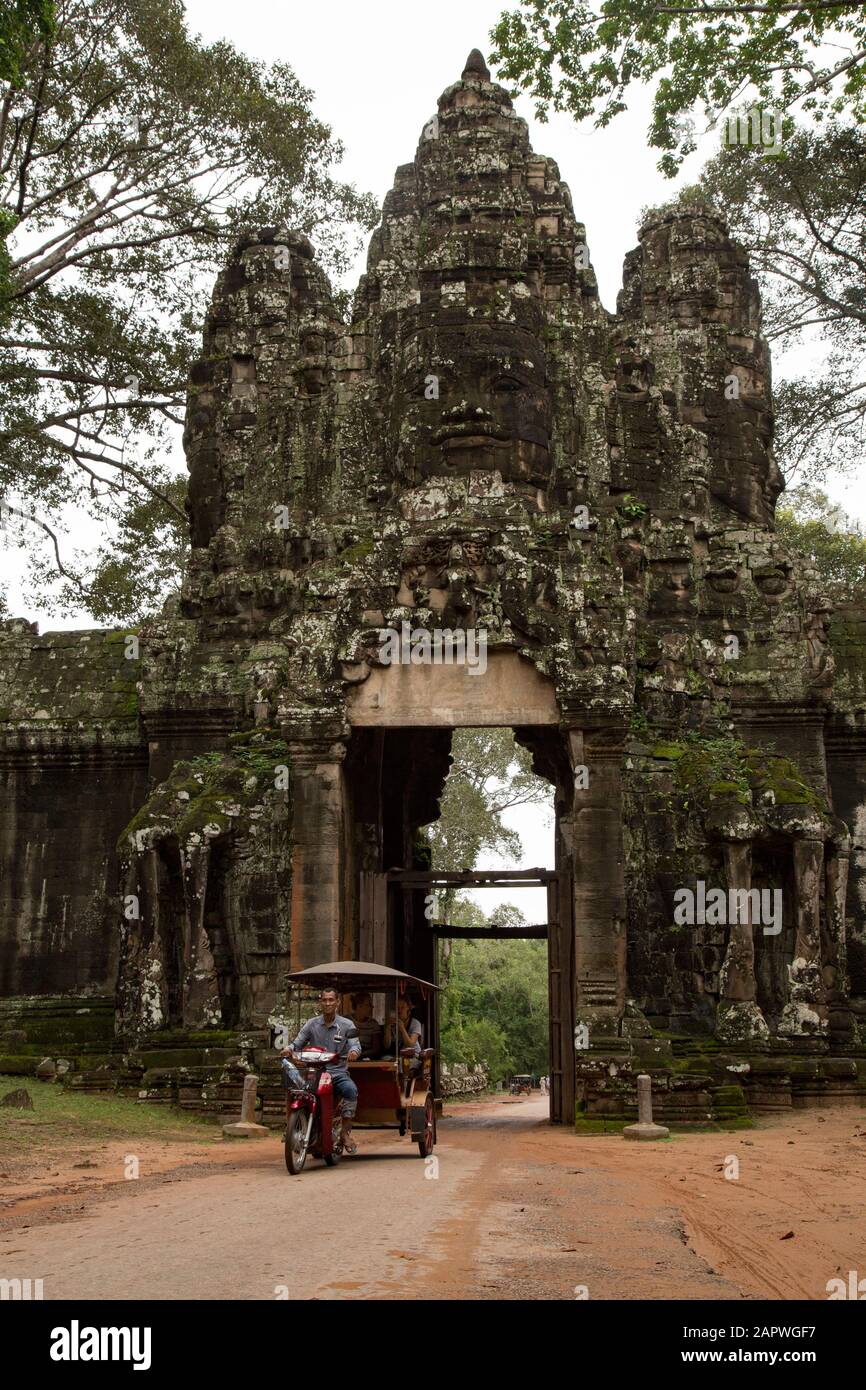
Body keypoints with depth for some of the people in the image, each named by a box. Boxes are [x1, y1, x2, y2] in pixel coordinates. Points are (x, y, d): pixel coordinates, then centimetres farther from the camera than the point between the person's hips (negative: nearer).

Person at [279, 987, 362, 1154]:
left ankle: (345, 1131, -18)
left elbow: (355, 1045, -4)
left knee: (351, 1090, -33)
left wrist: (353, 1051, -29)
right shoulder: (312, 1024, 13)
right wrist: (289, 1049, -17)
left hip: (338, 1072, -1)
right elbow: (298, 1043, 7)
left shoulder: (347, 1025, 8)